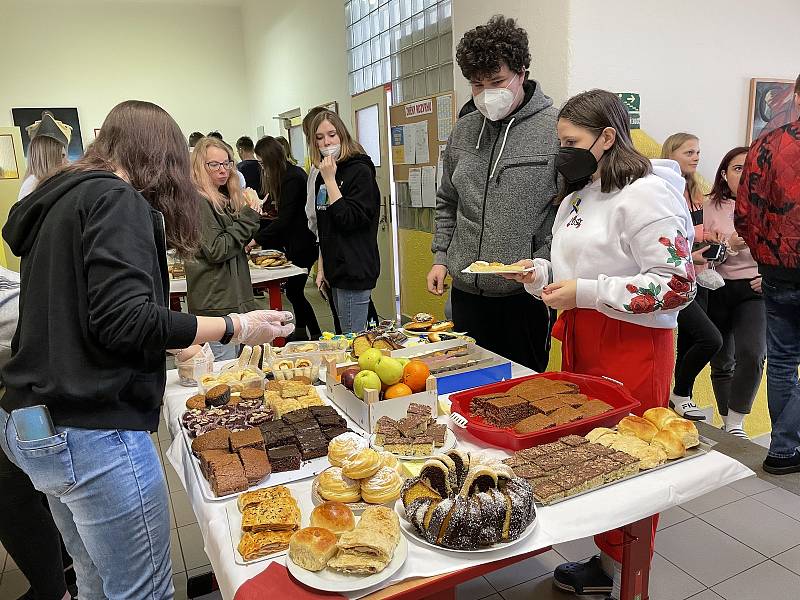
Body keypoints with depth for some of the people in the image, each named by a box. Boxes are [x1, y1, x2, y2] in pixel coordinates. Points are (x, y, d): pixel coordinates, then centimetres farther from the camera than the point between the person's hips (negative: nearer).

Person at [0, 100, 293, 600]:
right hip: (92, 431, -10)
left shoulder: (61, 200, 15)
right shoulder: (117, 200, -12)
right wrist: (238, 327, -15)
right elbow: (124, 320, -22)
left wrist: (170, 342, 30)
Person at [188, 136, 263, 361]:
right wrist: (249, 216, -13)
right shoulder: (198, 201, -12)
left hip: (235, 297, 9)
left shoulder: (225, 199, 15)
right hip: (215, 304, -9)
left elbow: (238, 241, 23)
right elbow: (216, 250, -17)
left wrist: (252, 213, 4)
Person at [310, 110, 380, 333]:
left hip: (355, 271, -8)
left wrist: (330, 180, -16)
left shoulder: (360, 171, -10)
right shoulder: (322, 176, 13)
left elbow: (350, 220, -19)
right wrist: (321, 267, 17)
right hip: (336, 271, 8)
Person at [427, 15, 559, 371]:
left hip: (526, 294, -5)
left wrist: (542, 265, -16)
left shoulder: (555, 128, -8)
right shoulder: (463, 131, 9)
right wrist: (441, 257, 10)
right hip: (466, 291, 5)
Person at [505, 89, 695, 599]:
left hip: (632, 346, -8)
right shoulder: (578, 197, 15)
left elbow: (678, 285, -19)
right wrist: (541, 273, 3)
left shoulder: (646, 195, -13)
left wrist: (585, 293, -20)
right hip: (581, 339, 8)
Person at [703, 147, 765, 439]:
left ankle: (736, 424, -5)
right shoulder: (711, 206, 2)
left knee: (751, 354, -21)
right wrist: (730, 245, -20)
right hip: (718, 291, 1)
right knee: (722, 363, 9)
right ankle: (727, 424, 26)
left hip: (755, 290, 0)